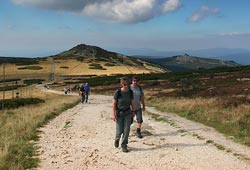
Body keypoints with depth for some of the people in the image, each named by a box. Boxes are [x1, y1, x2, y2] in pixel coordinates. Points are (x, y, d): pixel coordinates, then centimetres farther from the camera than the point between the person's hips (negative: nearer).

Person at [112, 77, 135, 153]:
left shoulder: (130, 92, -6)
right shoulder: (118, 92, -17)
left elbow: (132, 102, 5)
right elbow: (114, 103, -13)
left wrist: (133, 111, 11)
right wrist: (113, 114, -16)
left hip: (127, 112, 3)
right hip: (119, 112, -2)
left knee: (126, 130, -5)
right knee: (119, 131, 1)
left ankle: (124, 146, 8)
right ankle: (117, 139, 35)